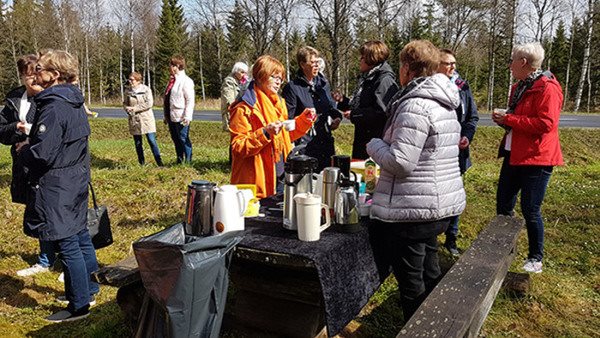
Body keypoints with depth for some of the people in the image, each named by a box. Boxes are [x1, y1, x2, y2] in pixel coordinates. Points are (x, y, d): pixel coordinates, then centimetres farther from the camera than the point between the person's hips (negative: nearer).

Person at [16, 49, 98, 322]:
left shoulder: (53, 107, -21)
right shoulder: (74, 103, 8)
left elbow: (42, 154, -25)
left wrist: (23, 149, -5)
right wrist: (31, 142, 11)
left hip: (57, 188, -9)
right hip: (76, 182, 9)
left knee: (66, 245, 1)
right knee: (80, 235, 19)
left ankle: (79, 306, 13)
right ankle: (89, 287, 35)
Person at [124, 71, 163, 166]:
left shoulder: (146, 89, -6)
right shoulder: (128, 91, 6)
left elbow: (149, 104, -14)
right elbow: (125, 104, 14)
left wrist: (134, 108, -14)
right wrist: (128, 109, -9)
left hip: (146, 119, -4)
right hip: (134, 120, 4)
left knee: (152, 141, -7)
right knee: (137, 143, 9)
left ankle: (159, 163, -1)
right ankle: (142, 163, 20)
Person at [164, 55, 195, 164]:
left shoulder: (186, 81, -10)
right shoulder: (172, 80, 16)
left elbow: (190, 100, -15)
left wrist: (187, 117, -21)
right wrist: (166, 116, 19)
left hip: (181, 118, -9)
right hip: (171, 117, 9)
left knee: (184, 139, -2)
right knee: (175, 140, 14)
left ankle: (188, 162, 6)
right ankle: (179, 161, 24)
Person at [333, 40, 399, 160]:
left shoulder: (385, 80, -15)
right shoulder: (366, 79, 16)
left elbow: (382, 113, -26)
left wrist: (354, 114, -19)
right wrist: (343, 101, 9)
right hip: (362, 140, 10)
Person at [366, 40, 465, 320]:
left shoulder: (415, 105, -19)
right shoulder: (444, 104, 12)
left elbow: (399, 162, -23)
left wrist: (374, 144, -5)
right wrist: (386, 143, 20)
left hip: (413, 208, -10)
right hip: (442, 203, 10)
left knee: (411, 283, 4)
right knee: (429, 274, 23)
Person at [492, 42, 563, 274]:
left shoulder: (547, 88, -14)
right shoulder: (519, 87, 14)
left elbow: (546, 124, -24)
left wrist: (509, 119, -20)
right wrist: (502, 118, 3)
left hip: (536, 158, -9)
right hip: (513, 154, 9)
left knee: (530, 209, -1)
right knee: (503, 203, 12)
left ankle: (536, 258, 17)